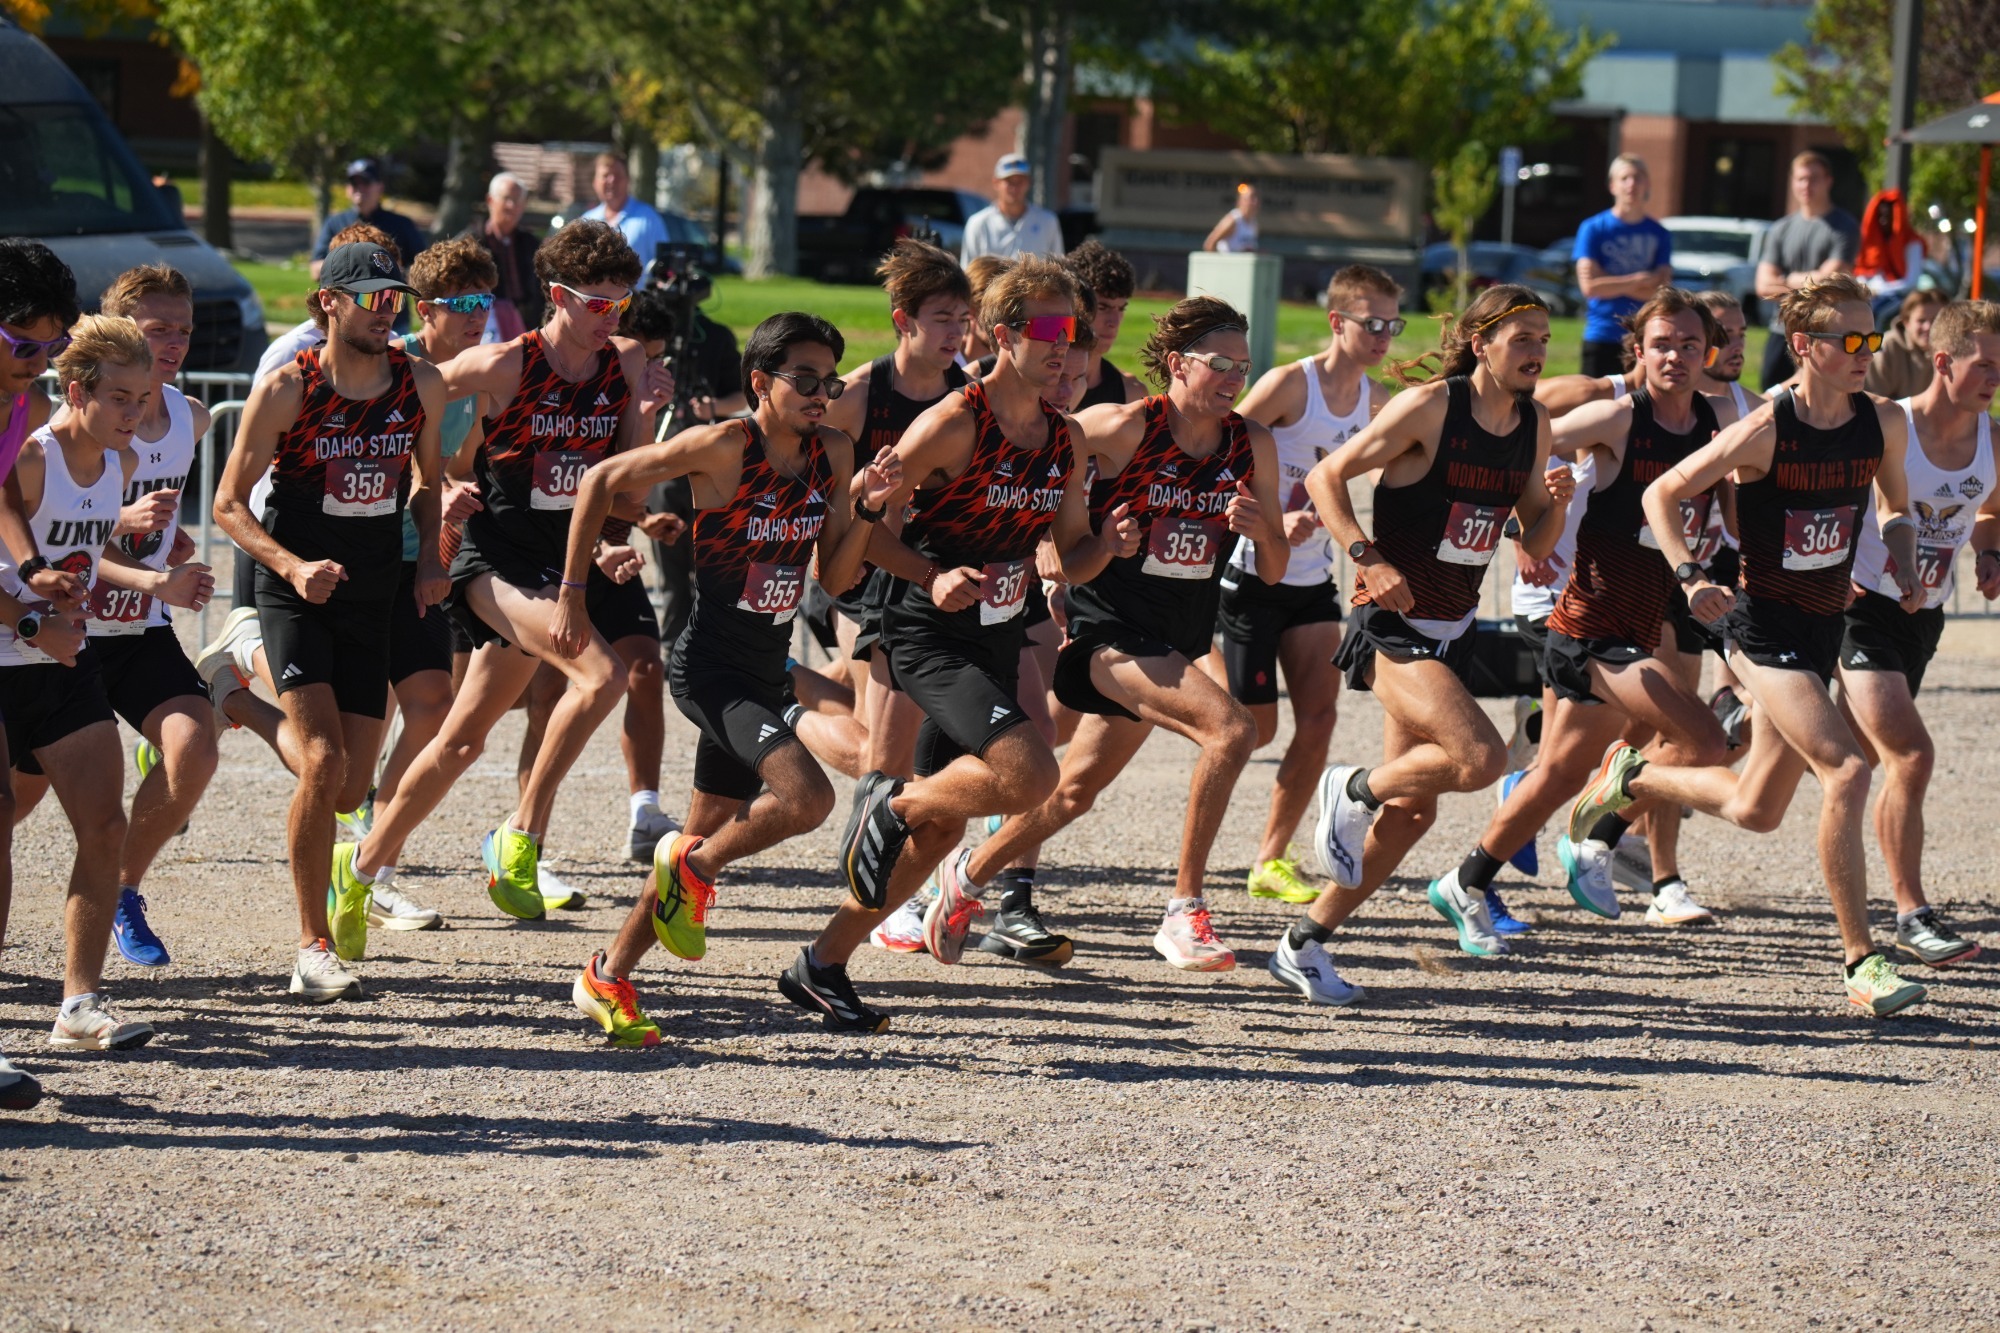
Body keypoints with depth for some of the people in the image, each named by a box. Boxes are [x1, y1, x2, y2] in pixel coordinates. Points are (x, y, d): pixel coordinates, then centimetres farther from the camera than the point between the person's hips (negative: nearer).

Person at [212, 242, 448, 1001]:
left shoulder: (420, 386, 1)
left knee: (350, 790, 2)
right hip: (296, 597, -5)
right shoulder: (286, 390, -11)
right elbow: (229, 504, -7)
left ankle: (263, 720, 35)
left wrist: (428, 555, 1)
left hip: (372, 598, 5)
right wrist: (293, 566, -22)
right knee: (325, 764, -20)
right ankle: (314, 949, -11)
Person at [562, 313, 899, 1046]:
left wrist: (867, 507, -10)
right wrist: (571, 594, -7)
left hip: (767, 670, 8)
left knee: (710, 835, 13)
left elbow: (836, 575, 7)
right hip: (712, 662, -7)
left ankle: (607, 979, 27)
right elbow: (601, 482, -8)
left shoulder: (832, 454, 4)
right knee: (807, 797, -25)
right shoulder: (723, 447, -15)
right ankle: (693, 869, 2)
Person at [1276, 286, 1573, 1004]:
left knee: (1411, 811, 9)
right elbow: (1326, 477, -11)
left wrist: (1555, 503, -8)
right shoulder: (1430, 406, -14)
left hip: (1452, 632, 8)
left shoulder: (1534, 424, 6)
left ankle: (1304, 944, 21)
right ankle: (1352, 790, 1)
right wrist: (1370, 560, -21)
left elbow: (1535, 545, 13)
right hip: (1394, 623, -8)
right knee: (1481, 757, -25)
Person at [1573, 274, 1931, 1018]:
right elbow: (1662, 494, -8)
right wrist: (1691, 577, -21)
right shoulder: (1766, 431, -17)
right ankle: (1860, 963, -17)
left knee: (1754, 811, 15)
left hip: (1825, 627, 7)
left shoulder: (1883, 423, -1)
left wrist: (1903, 568, -1)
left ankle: (1631, 778, 42)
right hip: (1764, 625, -7)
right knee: (1846, 770, -22)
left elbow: (1894, 507, 18)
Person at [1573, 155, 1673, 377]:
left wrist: (1613, 284, -10)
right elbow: (1590, 285, -9)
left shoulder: (1659, 235, 7)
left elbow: (1660, 291, -3)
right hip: (1601, 338, -2)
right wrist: (1637, 281, -7)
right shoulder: (1593, 229, 1)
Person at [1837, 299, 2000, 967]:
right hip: (1864, 606, -7)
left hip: (1924, 616, 7)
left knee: (1858, 761, 16)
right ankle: (1911, 913, -13)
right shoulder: (1886, 429, -19)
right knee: (1911, 754, -18)